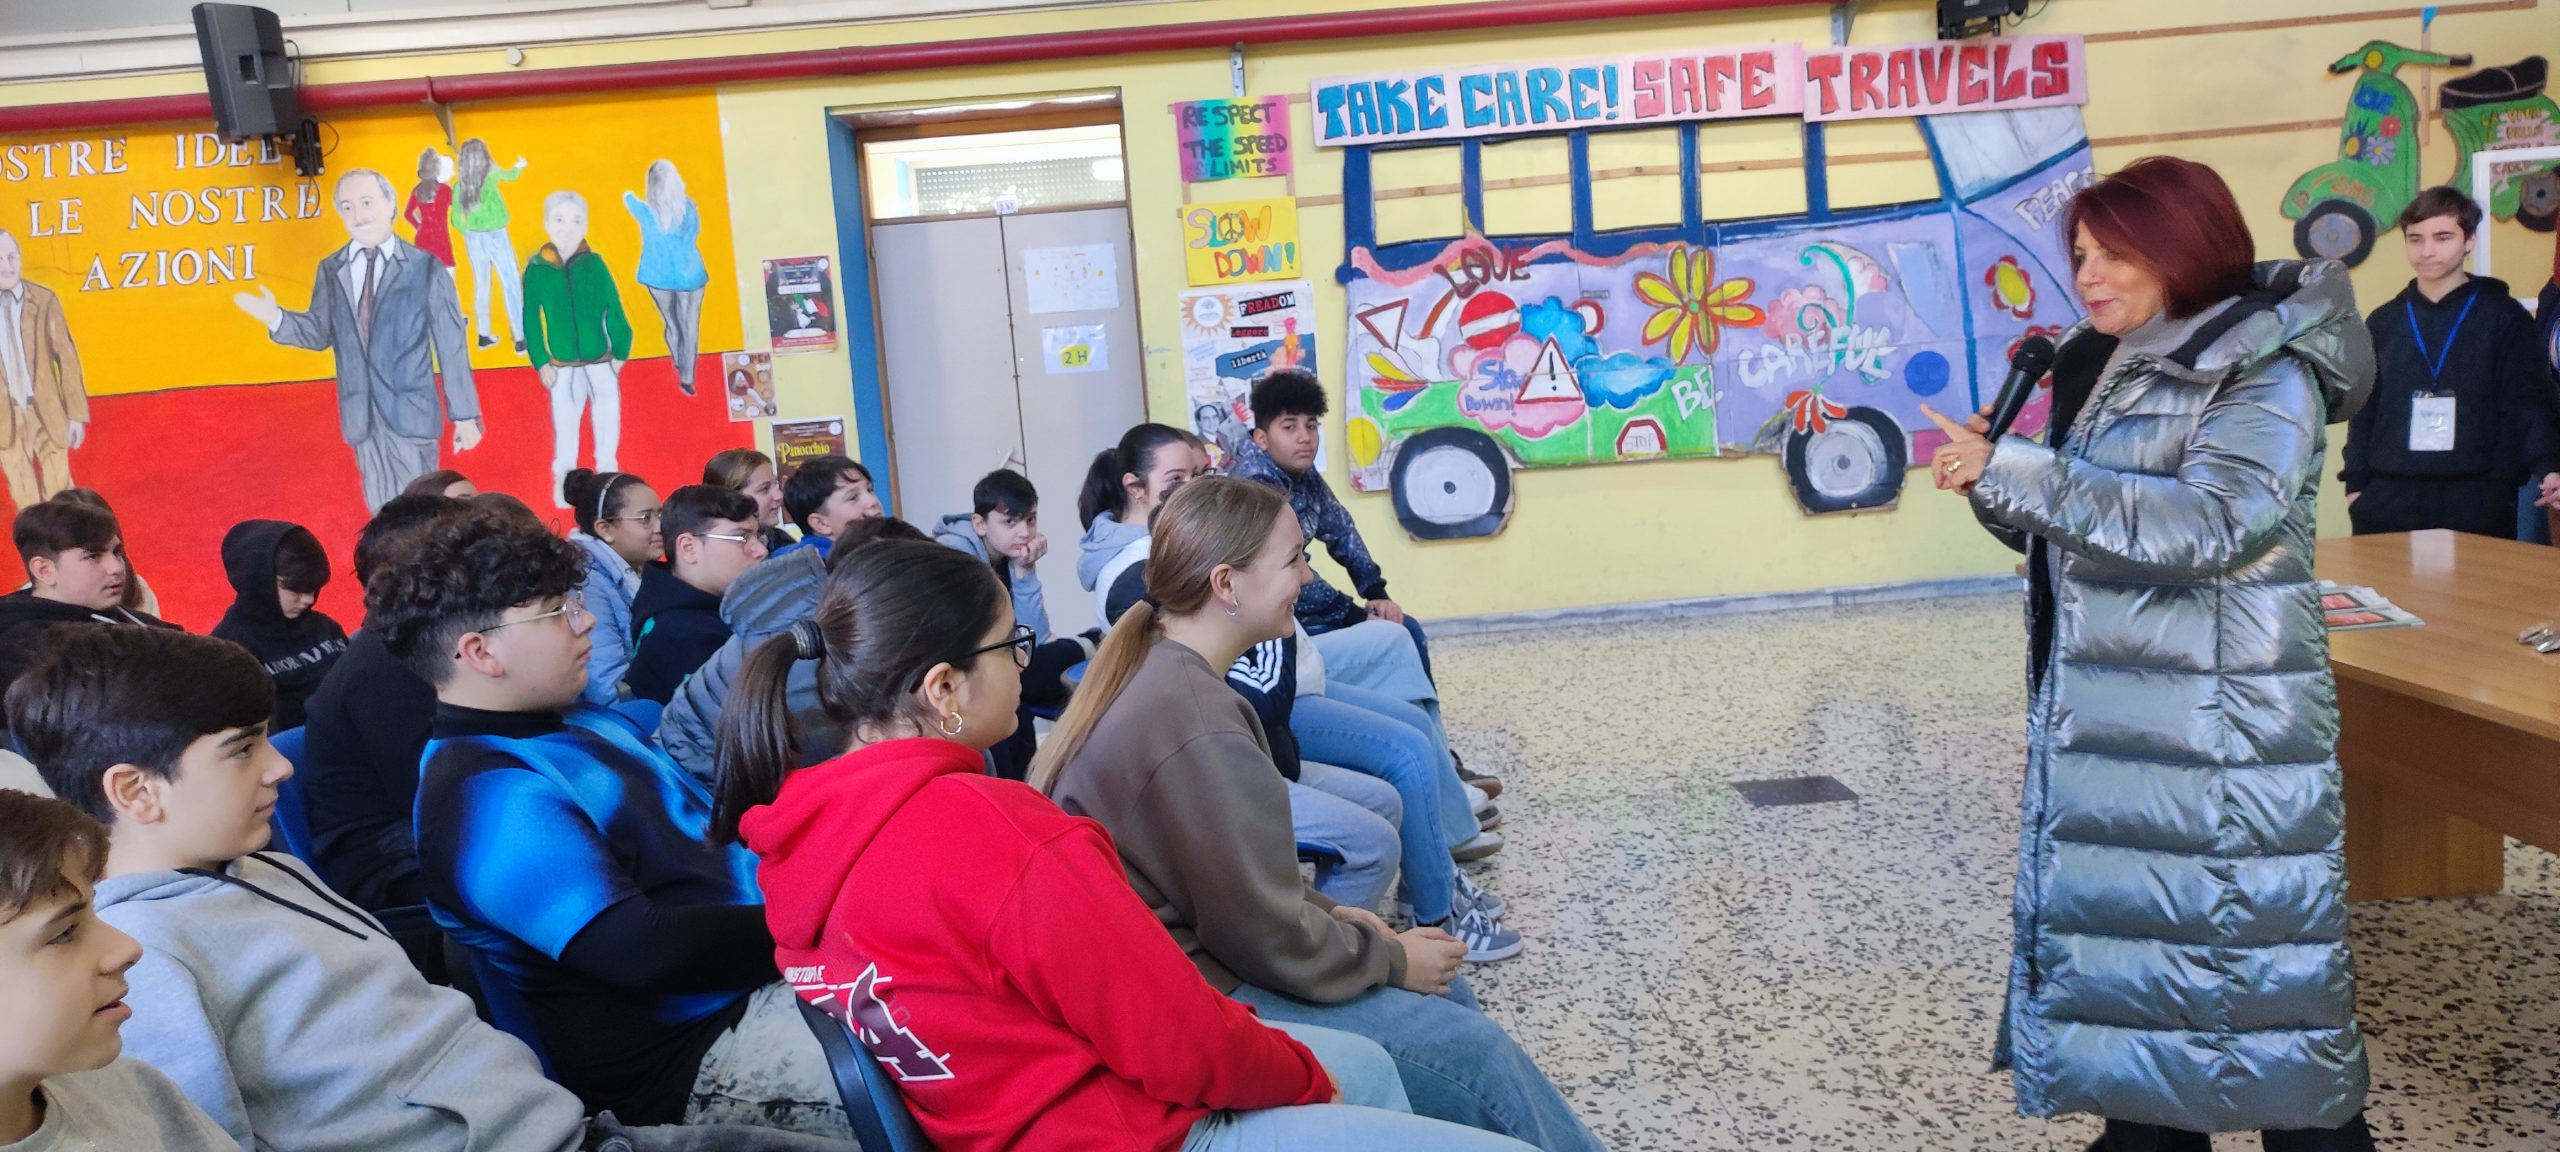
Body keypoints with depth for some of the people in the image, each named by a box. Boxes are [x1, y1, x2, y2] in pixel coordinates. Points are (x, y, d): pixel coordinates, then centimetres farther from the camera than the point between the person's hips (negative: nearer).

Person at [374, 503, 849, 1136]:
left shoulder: (580, 720, 14)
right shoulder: (487, 795, -17)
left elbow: (700, 826, 19)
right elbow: (643, 952, -25)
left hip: (765, 971, 10)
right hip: (689, 1059, -9)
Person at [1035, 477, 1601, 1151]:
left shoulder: (1154, 671, 4)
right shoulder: (1199, 732, -27)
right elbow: (1273, 944, -20)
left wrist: (1328, 912, 8)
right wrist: (1393, 959, -5)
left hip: (1183, 943, 10)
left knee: (1443, 990, 13)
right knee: (1471, 1050, -10)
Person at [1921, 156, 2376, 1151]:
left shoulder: (2266, 373, -11)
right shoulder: (2104, 368, 11)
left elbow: (2203, 527, -25)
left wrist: (2012, 471, -25)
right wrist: (1996, 485, -6)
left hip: (2221, 730, -7)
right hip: (2103, 718, 7)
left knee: (2246, 953, -1)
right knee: (2124, 931, 14)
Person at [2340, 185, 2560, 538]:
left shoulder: (2504, 317, 5)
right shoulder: (2382, 322, 13)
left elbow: (2529, 403, -2)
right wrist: (2356, 485, 8)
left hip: (2477, 500, -2)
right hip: (2389, 500, 2)